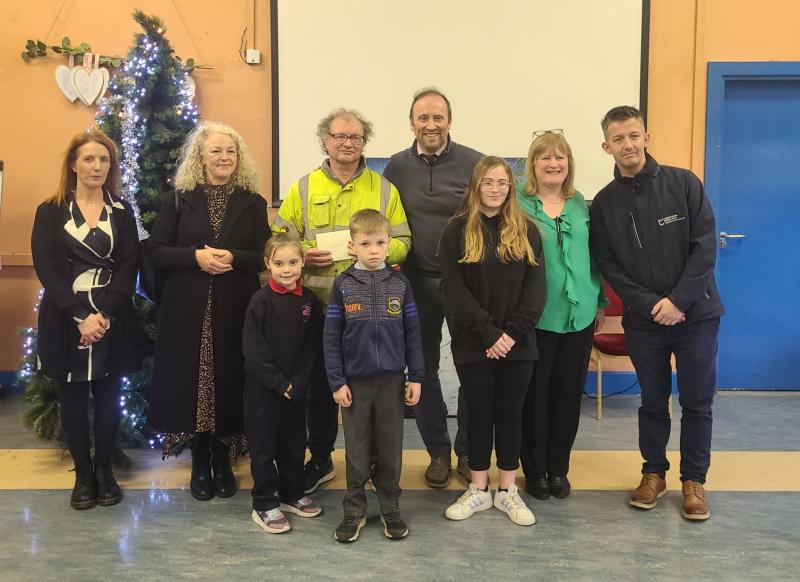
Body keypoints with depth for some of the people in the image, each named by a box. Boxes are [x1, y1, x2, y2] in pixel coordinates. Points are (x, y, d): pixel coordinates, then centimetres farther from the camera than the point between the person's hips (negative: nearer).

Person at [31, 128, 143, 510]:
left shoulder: (121, 212, 7)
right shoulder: (50, 212, 3)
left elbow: (129, 266, -2)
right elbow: (46, 269, -5)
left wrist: (105, 314, -15)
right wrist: (80, 317, -16)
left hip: (113, 319, 1)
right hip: (65, 319, 0)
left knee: (108, 395, 7)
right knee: (72, 396, 7)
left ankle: (104, 468, 22)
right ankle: (82, 473, 20)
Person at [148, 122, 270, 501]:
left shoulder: (252, 203, 6)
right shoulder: (178, 200, 5)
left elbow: (265, 257, 0)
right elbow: (156, 253, 0)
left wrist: (232, 257, -17)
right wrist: (196, 256, -16)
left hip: (235, 311, 0)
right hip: (188, 311, 0)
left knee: (229, 381, 4)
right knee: (191, 383, 3)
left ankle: (223, 461, 22)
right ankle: (200, 463, 20)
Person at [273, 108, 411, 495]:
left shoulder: (384, 189, 7)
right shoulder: (304, 188, 7)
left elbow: (402, 242, 4)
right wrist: (302, 253, -14)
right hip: (318, 305, 1)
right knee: (320, 384, 11)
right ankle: (320, 460, 28)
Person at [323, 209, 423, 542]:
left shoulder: (399, 284, 1)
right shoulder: (343, 284, -2)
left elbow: (412, 333, 4)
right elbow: (331, 337, -2)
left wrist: (416, 377, 1)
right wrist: (336, 382, -6)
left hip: (392, 380, 1)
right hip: (355, 380, -1)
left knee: (390, 447, 10)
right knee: (356, 449, 9)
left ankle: (390, 509, 24)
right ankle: (354, 511, 21)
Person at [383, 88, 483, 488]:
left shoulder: (474, 164, -5)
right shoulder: (397, 167, 3)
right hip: (417, 282, 2)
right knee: (424, 368, 10)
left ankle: (468, 451, 24)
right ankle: (438, 451, 26)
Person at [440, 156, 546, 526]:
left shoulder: (526, 230, 5)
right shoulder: (457, 231, -1)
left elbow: (536, 287, -1)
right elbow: (455, 290, -8)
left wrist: (513, 332, -12)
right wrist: (488, 333, -15)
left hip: (517, 342, 2)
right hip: (473, 343, -1)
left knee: (510, 413, 9)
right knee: (478, 413, 7)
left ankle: (507, 491, 21)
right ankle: (478, 489, 20)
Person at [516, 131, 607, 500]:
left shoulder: (580, 205, 10)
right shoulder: (518, 204, -6)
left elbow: (592, 254, 15)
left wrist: (600, 300, 14)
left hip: (579, 314, 4)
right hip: (535, 316, -4)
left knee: (569, 393, 11)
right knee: (534, 394, 5)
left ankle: (558, 467, 27)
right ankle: (534, 469, 21)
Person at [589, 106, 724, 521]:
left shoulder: (683, 183, -3)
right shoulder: (604, 203, 1)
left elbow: (705, 246, -7)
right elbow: (607, 265, -2)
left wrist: (678, 300, -15)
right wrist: (650, 304, -13)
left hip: (696, 314, -1)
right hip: (643, 320, 1)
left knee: (697, 402, 7)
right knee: (653, 401, 12)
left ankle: (694, 480, 22)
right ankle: (653, 473, 28)